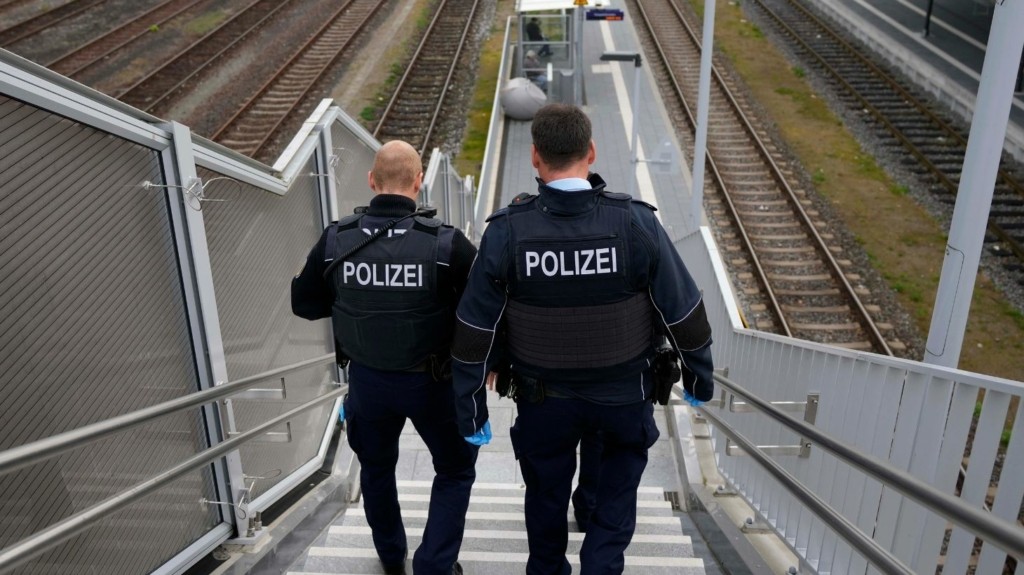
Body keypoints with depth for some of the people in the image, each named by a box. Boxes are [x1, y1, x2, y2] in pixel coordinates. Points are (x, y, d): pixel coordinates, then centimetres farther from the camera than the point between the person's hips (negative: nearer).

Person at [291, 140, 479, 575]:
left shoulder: (336, 239, -11)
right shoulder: (445, 242, -21)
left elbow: (305, 304, 2)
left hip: (367, 380, 4)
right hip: (432, 380, -3)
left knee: (376, 467, 28)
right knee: (455, 470, 22)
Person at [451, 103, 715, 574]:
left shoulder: (506, 232, -18)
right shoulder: (636, 223, -19)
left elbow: (476, 331, -12)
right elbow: (683, 314, -11)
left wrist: (470, 411, 0)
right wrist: (699, 376, 7)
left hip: (544, 399, 1)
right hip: (624, 395, 0)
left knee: (546, 497, 26)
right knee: (616, 495, 28)